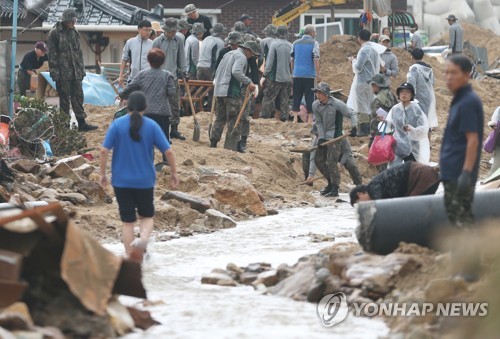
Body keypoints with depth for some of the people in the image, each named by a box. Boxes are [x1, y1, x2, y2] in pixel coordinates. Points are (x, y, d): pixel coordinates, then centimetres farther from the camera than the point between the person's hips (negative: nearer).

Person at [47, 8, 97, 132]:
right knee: (64, 99, 0)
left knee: (78, 97, 6)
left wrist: (81, 69, 13)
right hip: (63, 73, -6)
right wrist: (54, 72, -14)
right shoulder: (55, 33, -7)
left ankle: (82, 123, 9)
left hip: (75, 72, 6)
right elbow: (52, 54, -10)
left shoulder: (74, 33, 12)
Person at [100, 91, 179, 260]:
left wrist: (102, 173, 1)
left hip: (121, 181, 0)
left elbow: (104, 151, -11)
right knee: (147, 216, 18)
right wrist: (174, 173, 8)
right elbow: (168, 151, -6)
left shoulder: (117, 124, -6)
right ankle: (143, 239, -13)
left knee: (128, 221, 8)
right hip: (145, 181, 0)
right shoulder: (152, 126, -4)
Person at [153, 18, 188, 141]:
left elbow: (181, 58, 16)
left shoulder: (179, 41, 7)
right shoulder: (157, 42, -5)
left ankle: (174, 129, 13)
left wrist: (184, 71, 7)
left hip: (173, 77, 4)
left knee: (174, 104, 6)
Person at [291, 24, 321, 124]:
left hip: (297, 74, 4)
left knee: (297, 96, 8)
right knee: (309, 96, 2)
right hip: (309, 75, -4)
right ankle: (310, 118, 4)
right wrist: (318, 74, -9)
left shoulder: (296, 43, 9)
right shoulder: (314, 43, -5)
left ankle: (295, 117, 3)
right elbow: (316, 59, -11)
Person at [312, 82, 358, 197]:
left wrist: (354, 128, -23)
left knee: (331, 162, -13)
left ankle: (335, 188, -8)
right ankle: (331, 182, 26)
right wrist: (321, 137, -7)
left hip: (334, 136, -7)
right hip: (323, 135, 7)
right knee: (319, 160, 9)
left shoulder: (336, 104, -16)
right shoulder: (315, 105, -1)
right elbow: (319, 123, 4)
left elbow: (351, 114, -9)